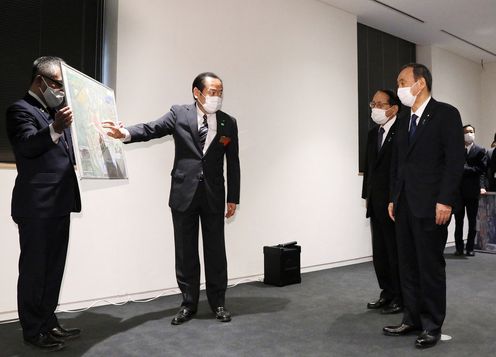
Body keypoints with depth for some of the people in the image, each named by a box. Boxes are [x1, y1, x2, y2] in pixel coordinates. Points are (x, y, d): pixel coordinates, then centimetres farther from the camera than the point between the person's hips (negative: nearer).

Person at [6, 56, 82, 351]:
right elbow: (28, 146, -22)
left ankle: (49, 322, 27)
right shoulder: (21, 110, -7)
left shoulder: (56, 111, 18)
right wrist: (55, 129, -39)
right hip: (37, 205, -8)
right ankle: (32, 330, 15)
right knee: (34, 269, 2)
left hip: (59, 203, 8)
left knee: (54, 268, 15)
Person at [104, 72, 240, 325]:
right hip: (184, 193, -1)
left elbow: (233, 163, 6)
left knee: (215, 250, 8)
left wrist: (233, 198, 4)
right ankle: (188, 304, 22)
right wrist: (126, 133, -31)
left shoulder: (229, 123, 5)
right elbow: (152, 129, -11)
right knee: (185, 252, 7)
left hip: (213, 195, 1)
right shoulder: (179, 114, 1)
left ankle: (218, 303, 22)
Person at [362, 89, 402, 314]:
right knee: (379, 252, 14)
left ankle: (401, 298, 18)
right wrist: (367, 195, 13)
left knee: (396, 252, 3)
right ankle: (387, 293, 27)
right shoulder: (373, 133, 13)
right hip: (376, 204, 8)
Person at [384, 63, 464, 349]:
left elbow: (455, 160, -11)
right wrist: (394, 198, 12)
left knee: (431, 266, 2)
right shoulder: (404, 119, 16)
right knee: (408, 266, 11)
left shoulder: (446, 114, -4)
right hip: (404, 205, 7)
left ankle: (432, 326, 15)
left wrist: (445, 201, -16)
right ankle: (412, 320, 22)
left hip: (431, 205, -7)